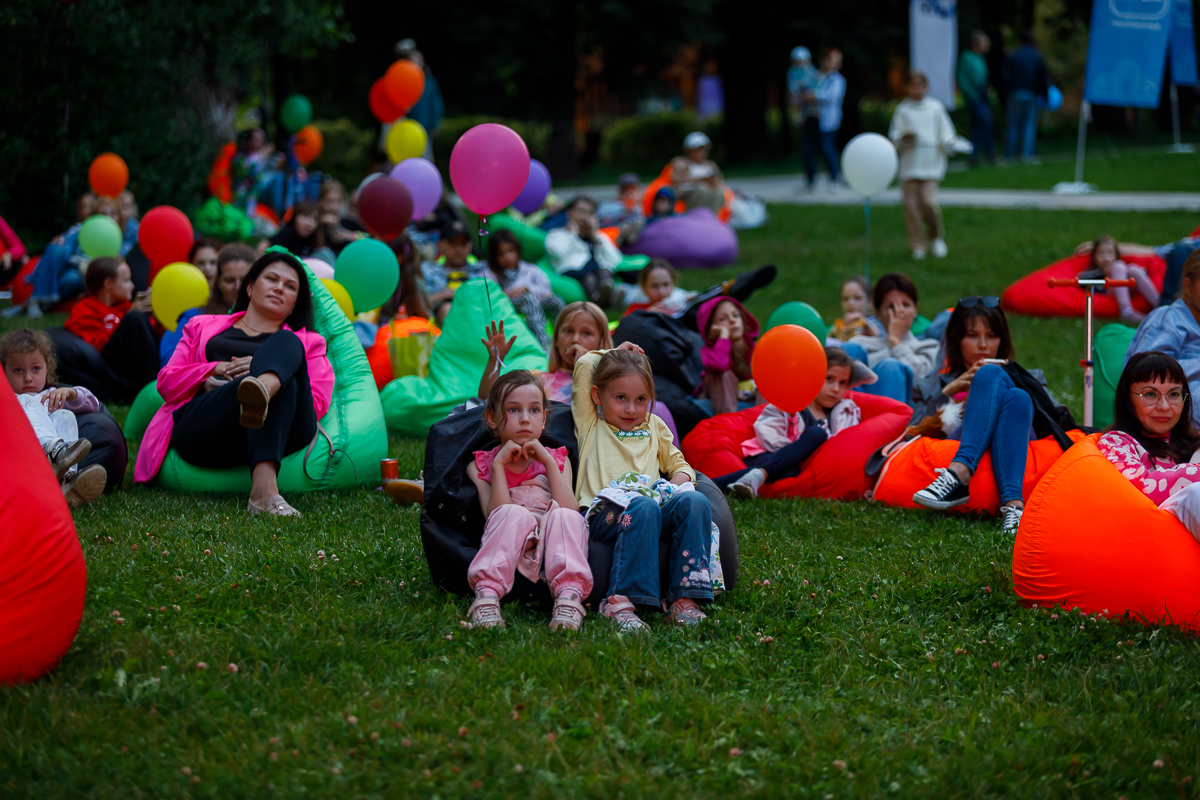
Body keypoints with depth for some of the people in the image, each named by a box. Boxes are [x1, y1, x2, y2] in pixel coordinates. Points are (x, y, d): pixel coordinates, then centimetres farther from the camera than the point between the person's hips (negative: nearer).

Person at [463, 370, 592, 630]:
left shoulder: (557, 460, 22)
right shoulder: (481, 465, 15)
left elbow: (571, 510, 1)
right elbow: (495, 515, -4)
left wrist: (548, 462, -2)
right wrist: (499, 465, -6)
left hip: (553, 550, 2)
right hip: (507, 555, -2)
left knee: (565, 517, -29)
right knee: (514, 513, -32)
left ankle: (569, 598, -48)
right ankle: (487, 595, -48)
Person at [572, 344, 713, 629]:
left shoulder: (654, 427, 31)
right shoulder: (591, 425, 20)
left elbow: (677, 462, 35)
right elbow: (583, 366, 16)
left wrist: (680, 479, 11)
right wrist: (614, 353, 32)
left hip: (653, 504, 4)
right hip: (604, 513, -4)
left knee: (695, 501, -27)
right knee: (643, 507, -38)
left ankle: (684, 597, -32)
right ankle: (620, 601, -44)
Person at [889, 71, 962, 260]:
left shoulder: (935, 108, 6)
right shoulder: (903, 109, 7)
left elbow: (945, 131, 8)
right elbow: (894, 135, 8)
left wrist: (950, 143, -11)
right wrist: (903, 137, -13)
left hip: (930, 162, -1)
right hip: (909, 163, 1)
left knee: (928, 202, -14)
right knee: (911, 204, -2)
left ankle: (937, 237, 12)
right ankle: (917, 246, 9)